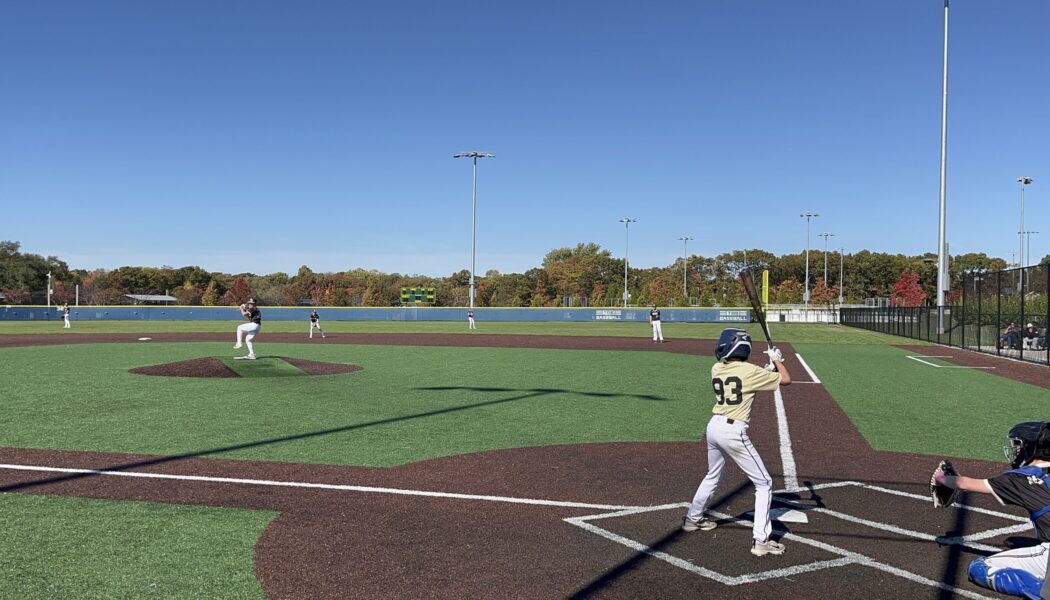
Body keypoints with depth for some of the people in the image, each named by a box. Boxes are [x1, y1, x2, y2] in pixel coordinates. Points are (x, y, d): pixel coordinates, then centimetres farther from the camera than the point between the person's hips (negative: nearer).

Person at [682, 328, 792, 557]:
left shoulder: (716, 369, 5)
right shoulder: (750, 371, -12)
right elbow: (786, 379, -4)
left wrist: (769, 367, 17)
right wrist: (777, 359, 13)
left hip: (714, 427, 7)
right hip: (734, 431, -7)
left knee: (713, 476, 30)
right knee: (764, 483, 4)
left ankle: (693, 519, 44)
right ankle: (760, 540, -1)